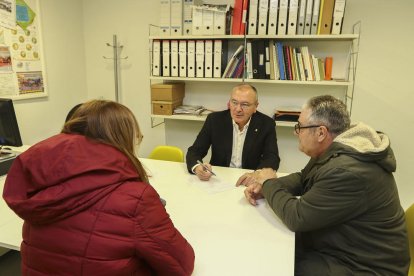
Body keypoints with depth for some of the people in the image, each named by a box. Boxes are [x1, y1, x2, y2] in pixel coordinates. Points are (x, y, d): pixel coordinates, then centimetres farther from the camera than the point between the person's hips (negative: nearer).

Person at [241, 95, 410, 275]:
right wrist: (265, 187, -7)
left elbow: (296, 217, -28)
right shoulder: (332, 151, -1)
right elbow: (303, 179, 10)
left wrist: (269, 183, -11)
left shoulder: (347, 172, -33)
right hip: (338, 244, 8)